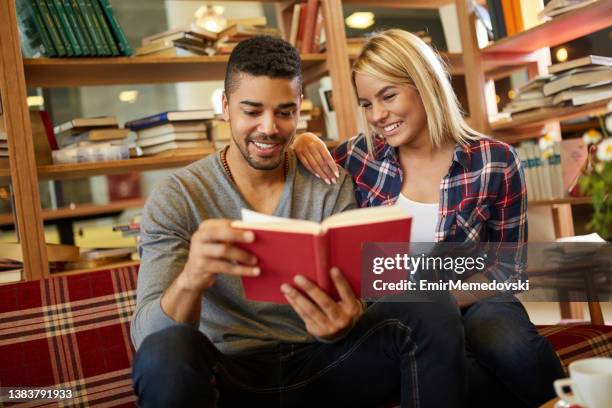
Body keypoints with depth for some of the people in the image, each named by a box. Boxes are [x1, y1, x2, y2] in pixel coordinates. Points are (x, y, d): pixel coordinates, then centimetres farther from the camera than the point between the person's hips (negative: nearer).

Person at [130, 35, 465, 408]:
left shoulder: (331, 184, 1)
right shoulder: (174, 199, -6)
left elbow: (352, 304, -5)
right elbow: (146, 335, -15)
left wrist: (342, 320, -31)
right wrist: (189, 280, -39)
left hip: (322, 364, 2)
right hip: (231, 375, -1)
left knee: (433, 309, -22)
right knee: (165, 352, -35)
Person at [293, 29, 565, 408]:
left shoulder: (496, 162, -6)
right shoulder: (363, 154, -2)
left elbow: (507, 268, -1)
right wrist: (302, 143, -12)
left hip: (471, 304, -1)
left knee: (510, 346, -37)